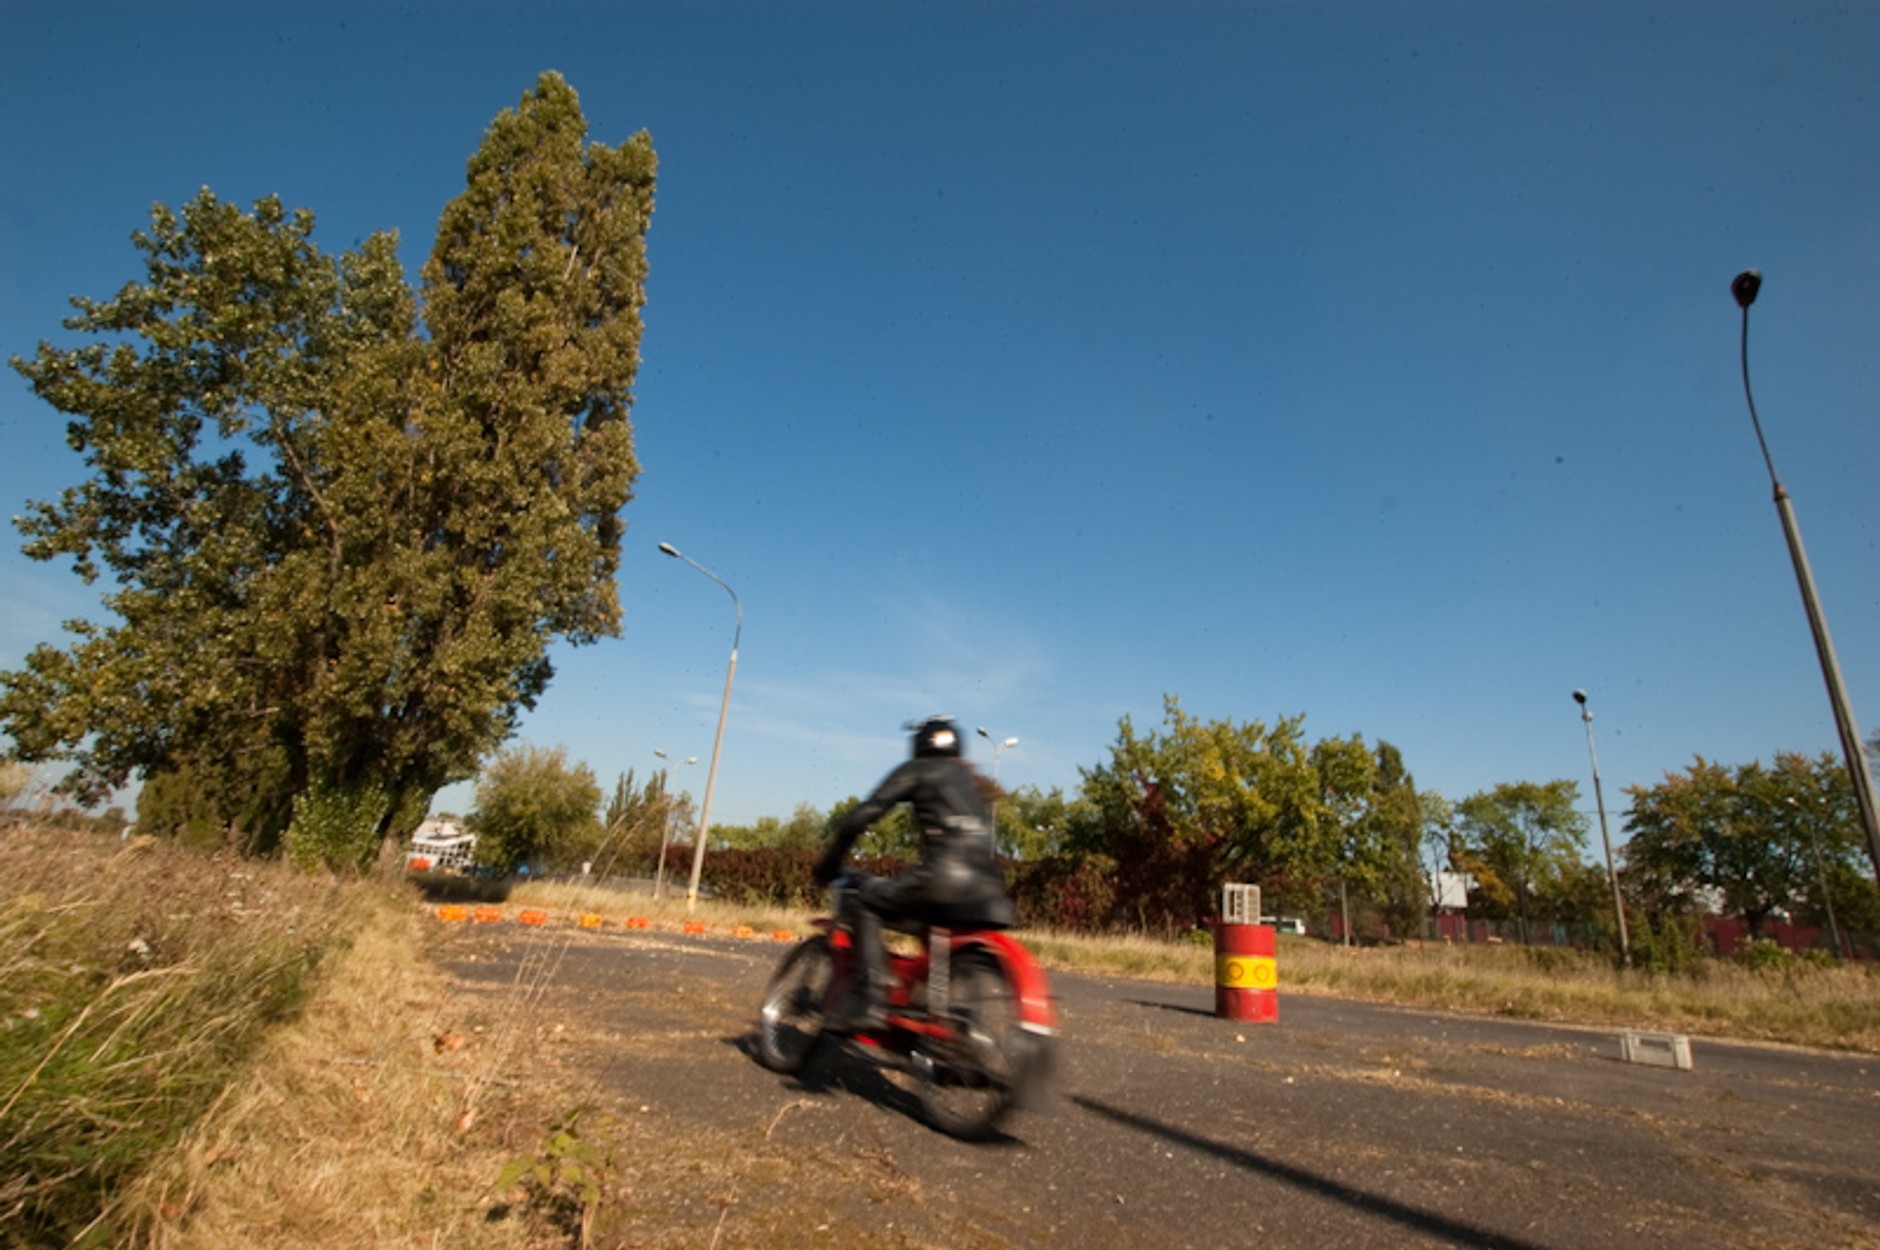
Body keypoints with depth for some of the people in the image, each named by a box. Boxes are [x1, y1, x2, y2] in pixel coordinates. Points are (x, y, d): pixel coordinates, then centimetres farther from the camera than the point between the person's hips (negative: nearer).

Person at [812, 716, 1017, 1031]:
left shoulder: (917, 770, 11)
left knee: (865, 904, 6)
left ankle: (869, 1003, -6)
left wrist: (829, 862, 16)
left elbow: (862, 816, 5)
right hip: (987, 888, 7)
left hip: (944, 873, -7)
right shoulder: (972, 779, 30)